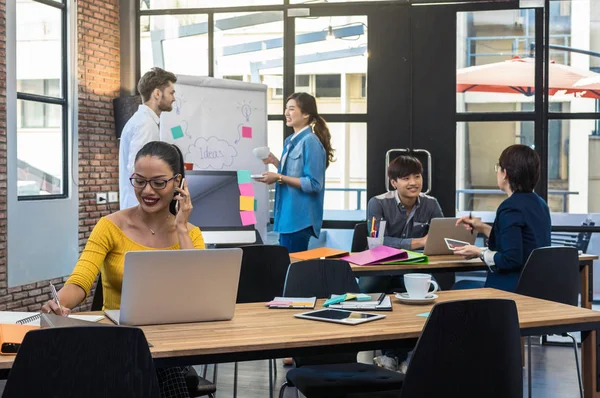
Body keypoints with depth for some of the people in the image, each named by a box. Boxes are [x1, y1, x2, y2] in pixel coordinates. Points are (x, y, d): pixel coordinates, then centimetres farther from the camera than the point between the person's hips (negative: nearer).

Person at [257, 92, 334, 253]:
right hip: (288, 215, 9)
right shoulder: (290, 141, 12)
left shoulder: (310, 142, -15)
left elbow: (313, 184, -19)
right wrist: (275, 162, 9)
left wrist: (279, 178, -19)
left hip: (300, 217, -9)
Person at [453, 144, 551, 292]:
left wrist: (479, 253, -10)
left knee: (460, 287, 11)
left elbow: (511, 260, -24)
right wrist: (484, 229, 21)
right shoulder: (540, 204, 11)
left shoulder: (510, 207, -18)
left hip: (516, 289, -9)